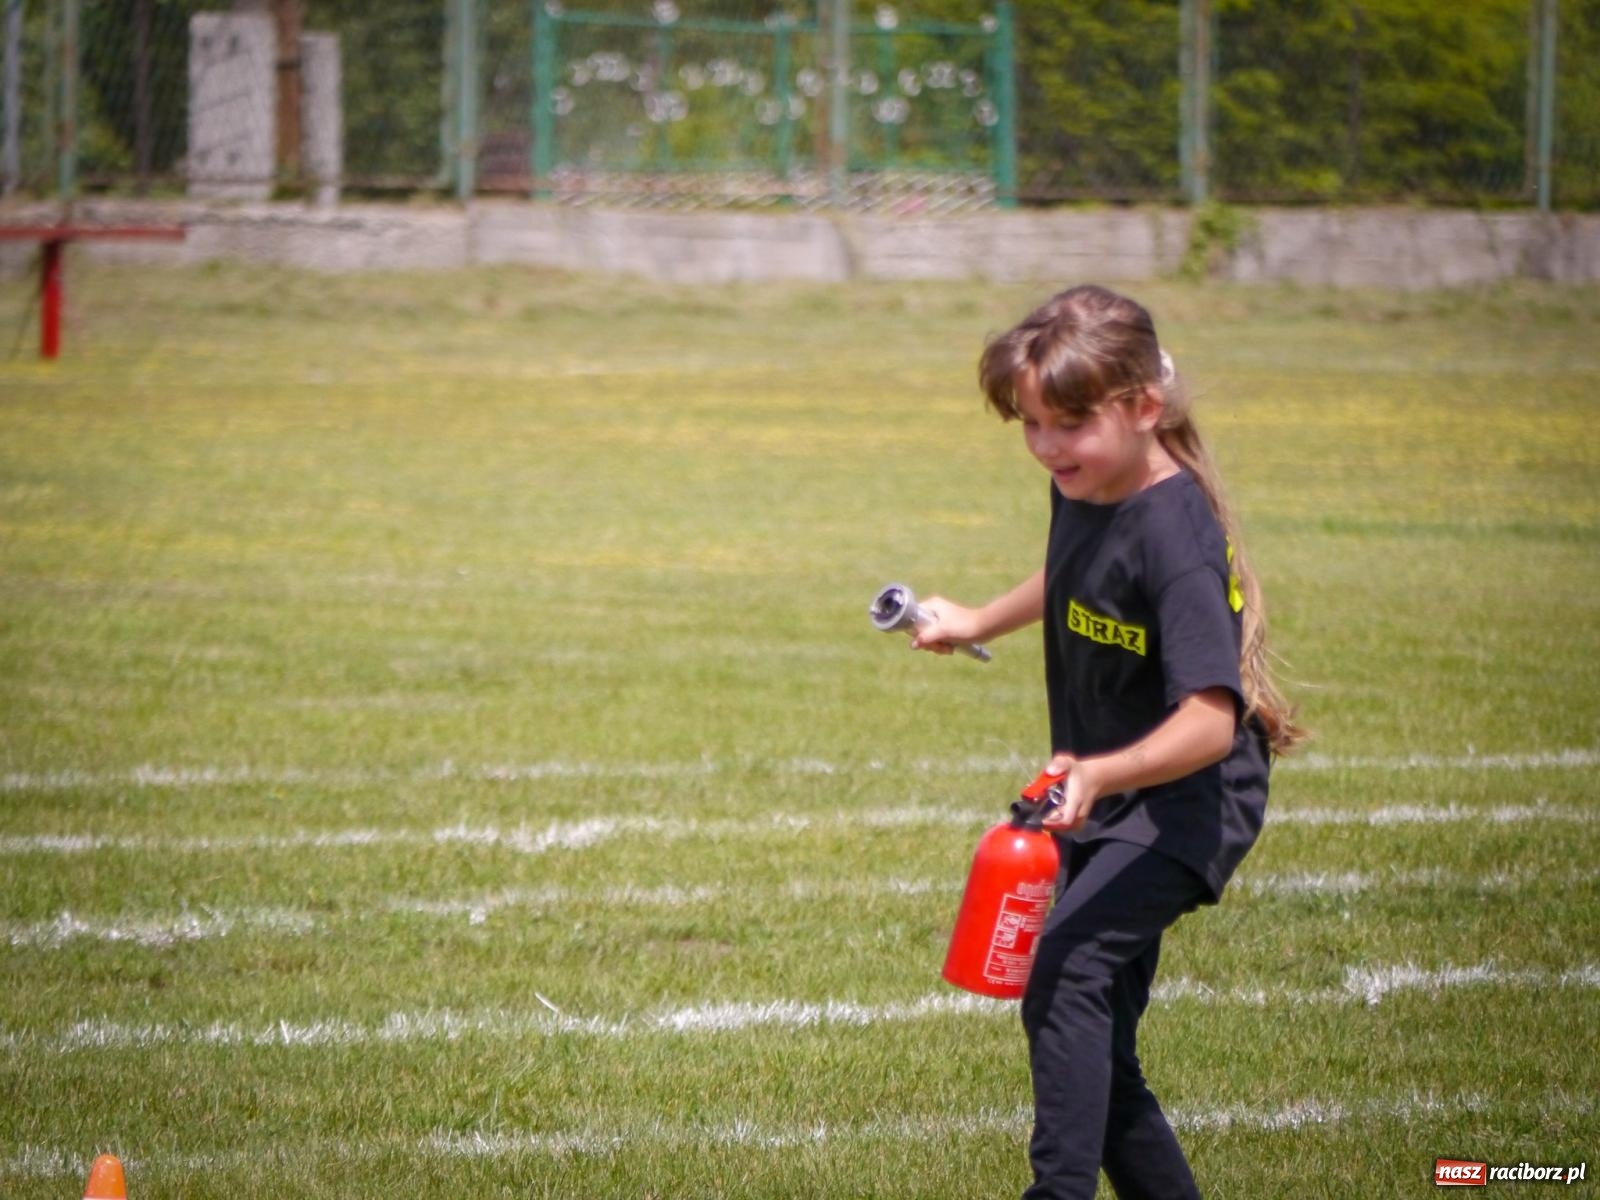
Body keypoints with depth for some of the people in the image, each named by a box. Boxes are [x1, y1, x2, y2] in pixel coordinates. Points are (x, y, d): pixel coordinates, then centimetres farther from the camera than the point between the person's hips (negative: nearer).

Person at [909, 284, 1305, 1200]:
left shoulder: (1176, 535, -26)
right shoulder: (1083, 488, 0)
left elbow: (1209, 721, -35)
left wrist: (1099, 775, -49)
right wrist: (979, 623, 29)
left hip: (1191, 795, -9)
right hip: (1107, 801, 9)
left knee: (1067, 970, -31)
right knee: (1102, 1056, 11)